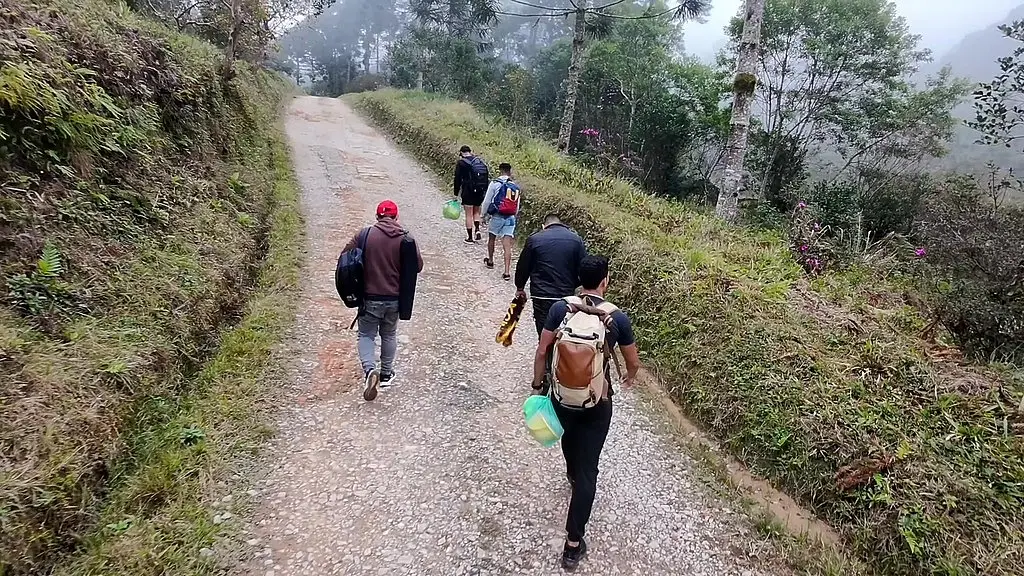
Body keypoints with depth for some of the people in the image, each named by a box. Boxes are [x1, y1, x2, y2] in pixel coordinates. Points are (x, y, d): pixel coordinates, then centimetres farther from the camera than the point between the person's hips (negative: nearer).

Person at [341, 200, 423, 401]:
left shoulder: (364, 235, -9)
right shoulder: (406, 239, -7)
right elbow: (418, 266, -2)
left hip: (370, 297, -2)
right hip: (395, 298, 2)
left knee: (366, 335, 11)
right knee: (389, 335, 20)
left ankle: (369, 369, -12)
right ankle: (386, 374, 29)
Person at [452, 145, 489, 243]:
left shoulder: (461, 163, -3)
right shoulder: (480, 161, 10)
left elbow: (457, 179, -5)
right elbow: (487, 177, 9)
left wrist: (456, 194, 1)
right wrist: (485, 192, 14)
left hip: (468, 191, -4)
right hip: (481, 191, 4)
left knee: (469, 215, 2)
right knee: (476, 212, 20)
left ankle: (470, 237, 5)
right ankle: (477, 229, 0)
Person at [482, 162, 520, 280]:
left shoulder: (495, 184, -7)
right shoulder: (516, 187, 6)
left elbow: (486, 202, -3)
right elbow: (517, 208, 11)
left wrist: (486, 214, 12)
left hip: (497, 216, -3)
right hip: (510, 218, 3)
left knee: (491, 238, 22)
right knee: (507, 245, -2)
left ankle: (490, 261, 40)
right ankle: (507, 271, -8)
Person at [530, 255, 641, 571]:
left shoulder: (560, 308, -10)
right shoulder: (617, 317, -12)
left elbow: (542, 351, -5)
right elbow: (633, 361, 1)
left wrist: (537, 385, 10)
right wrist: (630, 377, 24)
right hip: (597, 402, -2)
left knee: (569, 435, 34)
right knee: (588, 468, 6)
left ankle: (573, 476, 65)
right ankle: (573, 543, 9)